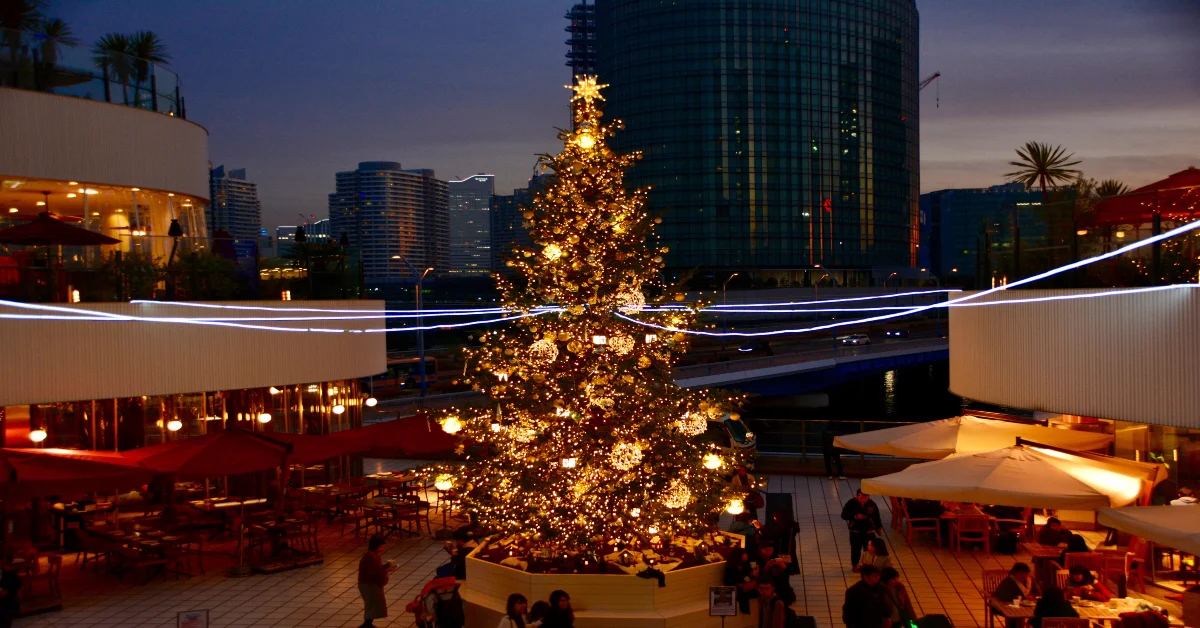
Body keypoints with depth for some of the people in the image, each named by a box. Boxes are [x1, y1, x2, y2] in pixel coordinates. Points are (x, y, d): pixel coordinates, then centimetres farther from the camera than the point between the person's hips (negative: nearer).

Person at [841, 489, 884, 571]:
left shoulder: (872, 504, -3)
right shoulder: (851, 504, -10)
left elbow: (876, 517, 10)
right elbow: (844, 515, -8)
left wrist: (878, 527, 14)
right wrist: (855, 517, -20)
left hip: (869, 531, 1)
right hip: (855, 531, -1)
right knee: (856, 549, 7)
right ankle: (854, 565, 24)